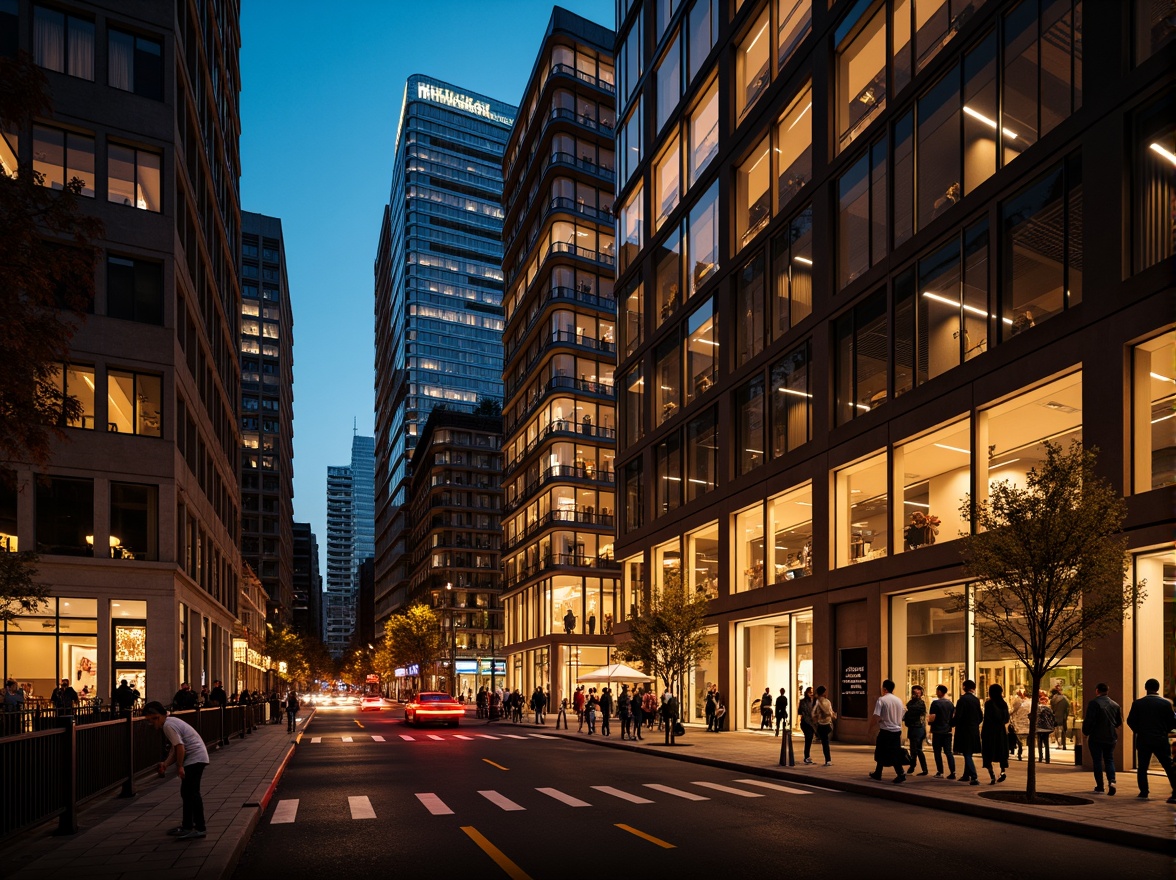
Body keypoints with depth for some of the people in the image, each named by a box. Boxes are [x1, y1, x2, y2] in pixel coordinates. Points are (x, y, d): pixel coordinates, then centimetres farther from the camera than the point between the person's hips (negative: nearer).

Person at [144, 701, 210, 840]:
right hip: (194, 759, 11)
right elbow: (174, 748, 13)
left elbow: (180, 747, -24)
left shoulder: (168, 725, -17)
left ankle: (199, 828, -10)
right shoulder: (170, 723, 14)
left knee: (192, 793, -11)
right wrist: (166, 763, 0)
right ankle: (187, 826, 26)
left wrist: (179, 766, -16)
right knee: (186, 793, 16)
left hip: (195, 759, -11)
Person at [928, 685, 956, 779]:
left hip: (938, 731, -5)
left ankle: (940, 772, 5)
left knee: (938, 752, 4)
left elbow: (932, 718, -18)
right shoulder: (951, 704, 7)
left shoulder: (935, 703, -13)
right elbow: (953, 717, 16)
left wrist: (928, 720, 3)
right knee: (948, 752, 7)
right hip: (948, 731, 5)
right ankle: (952, 772, -1)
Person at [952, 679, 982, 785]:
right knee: (968, 754, 18)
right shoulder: (976, 700, 3)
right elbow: (981, 716, 8)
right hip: (974, 731, 6)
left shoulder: (962, 700, -15)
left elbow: (958, 716, -17)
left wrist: (952, 724, -1)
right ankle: (966, 775, 27)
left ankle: (974, 778, -13)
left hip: (964, 730, -6)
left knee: (967, 754, -4)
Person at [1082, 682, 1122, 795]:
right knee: (1109, 760, 14)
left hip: (1096, 737, -5)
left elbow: (1089, 721, -18)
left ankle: (1099, 787, 8)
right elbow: (1119, 722, 12)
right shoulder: (1115, 705, 5)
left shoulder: (1093, 703, -14)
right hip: (1111, 738, 5)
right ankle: (1111, 781, -8)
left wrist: (1085, 733, -4)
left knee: (1097, 761, 5)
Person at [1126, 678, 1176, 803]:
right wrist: (1163, 731, 15)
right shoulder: (1165, 703, -4)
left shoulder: (1137, 703, -2)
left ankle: (1143, 792, 6)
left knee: (1142, 768, 10)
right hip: (1161, 740, 0)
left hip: (1143, 740, 0)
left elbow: (1130, 721, -2)